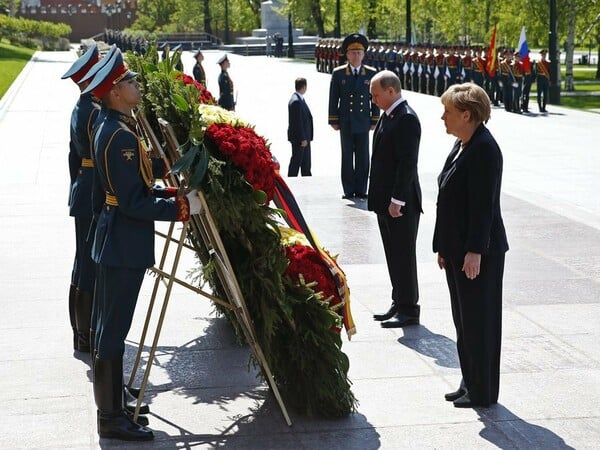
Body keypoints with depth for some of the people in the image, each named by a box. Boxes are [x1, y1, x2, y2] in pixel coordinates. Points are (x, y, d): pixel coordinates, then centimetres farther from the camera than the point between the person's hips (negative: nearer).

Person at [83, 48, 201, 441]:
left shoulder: (113, 128, 11)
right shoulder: (120, 136, -22)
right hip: (124, 245, -11)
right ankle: (111, 418, 6)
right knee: (113, 328, -3)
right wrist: (183, 206, -19)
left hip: (118, 241, 11)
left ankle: (113, 397, 33)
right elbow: (134, 203, -24)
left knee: (112, 325, 19)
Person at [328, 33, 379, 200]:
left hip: (363, 122, 1)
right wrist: (334, 121, -1)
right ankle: (349, 190, 10)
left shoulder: (371, 73, 3)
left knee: (363, 157, 3)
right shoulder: (338, 73, 1)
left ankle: (361, 190, 10)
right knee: (347, 157, 4)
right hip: (345, 122, 0)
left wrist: (374, 121, 1)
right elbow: (333, 99, 2)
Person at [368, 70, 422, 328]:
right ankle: (399, 304, 25)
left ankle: (408, 310, 7)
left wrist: (397, 200, -22)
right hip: (386, 200, 10)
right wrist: (380, 199, 15)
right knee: (394, 256, 15)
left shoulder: (406, 118, -16)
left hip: (401, 203, -10)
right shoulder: (388, 115, 13)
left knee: (403, 256, -1)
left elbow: (408, 162, -21)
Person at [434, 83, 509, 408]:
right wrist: (444, 247, 16)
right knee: (463, 320, 16)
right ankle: (470, 384, 27)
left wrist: (475, 251, -23)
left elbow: (483, 204, -22)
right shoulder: (461, 145, 12)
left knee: (479, 321, 1)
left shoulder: (484, 148, -18)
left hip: (479, 253, -10)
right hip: (458, 250, 10)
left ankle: (483, 392, 12)